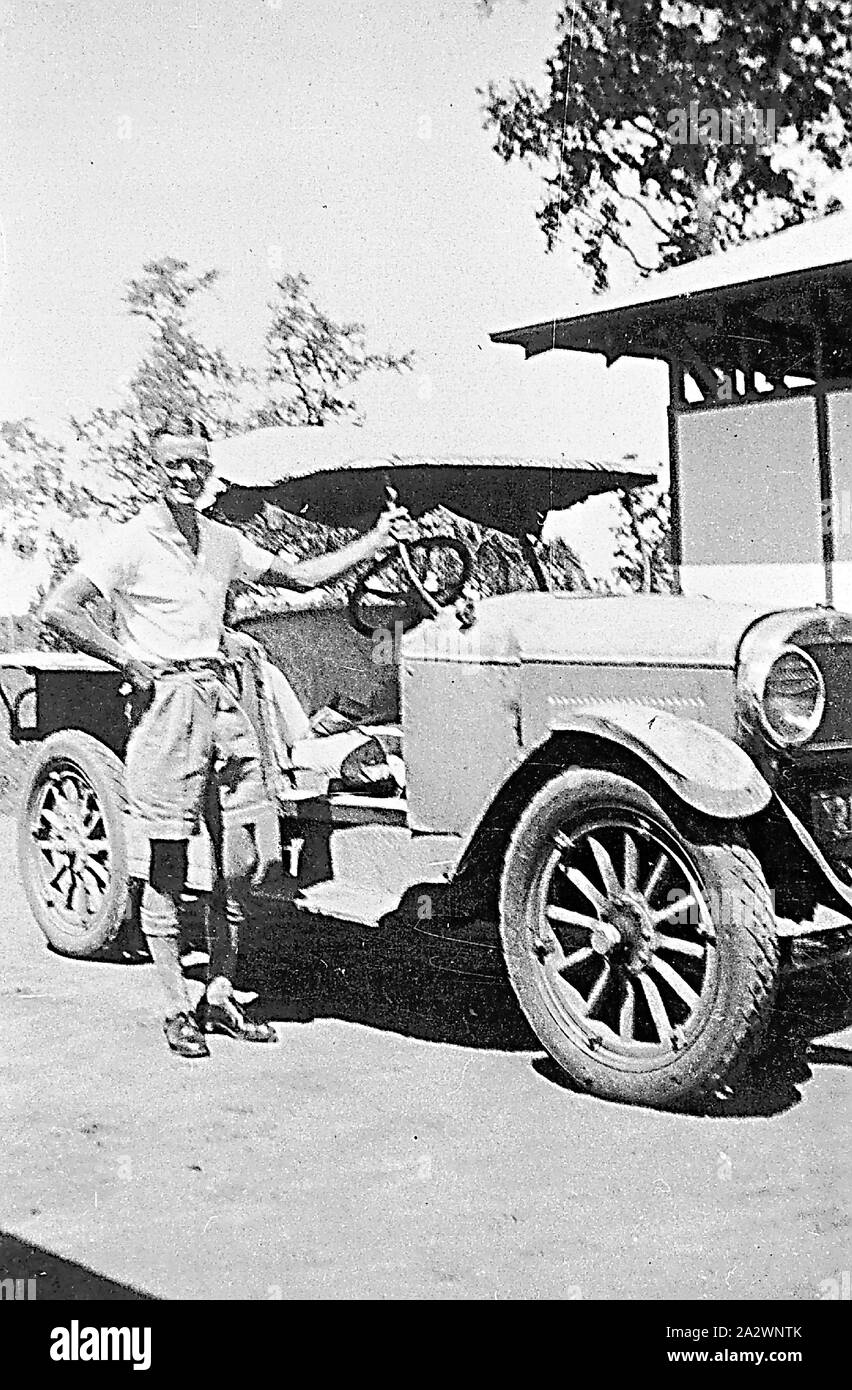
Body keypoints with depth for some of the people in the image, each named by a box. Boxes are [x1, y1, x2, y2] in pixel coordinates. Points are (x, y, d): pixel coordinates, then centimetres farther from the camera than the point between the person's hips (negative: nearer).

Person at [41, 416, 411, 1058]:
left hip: (222, 702, 6)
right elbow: (59, 609, -10)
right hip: (165, 702, -6)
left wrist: (378, 540, 14)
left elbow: (302, 574, 20)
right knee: (167, 868, 1)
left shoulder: (223, 541, 13)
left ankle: (220, 996, 19)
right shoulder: (132, 541, -5)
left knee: (241, 863, 6)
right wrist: (130, 662, -10)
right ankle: (178, 1010, 10)